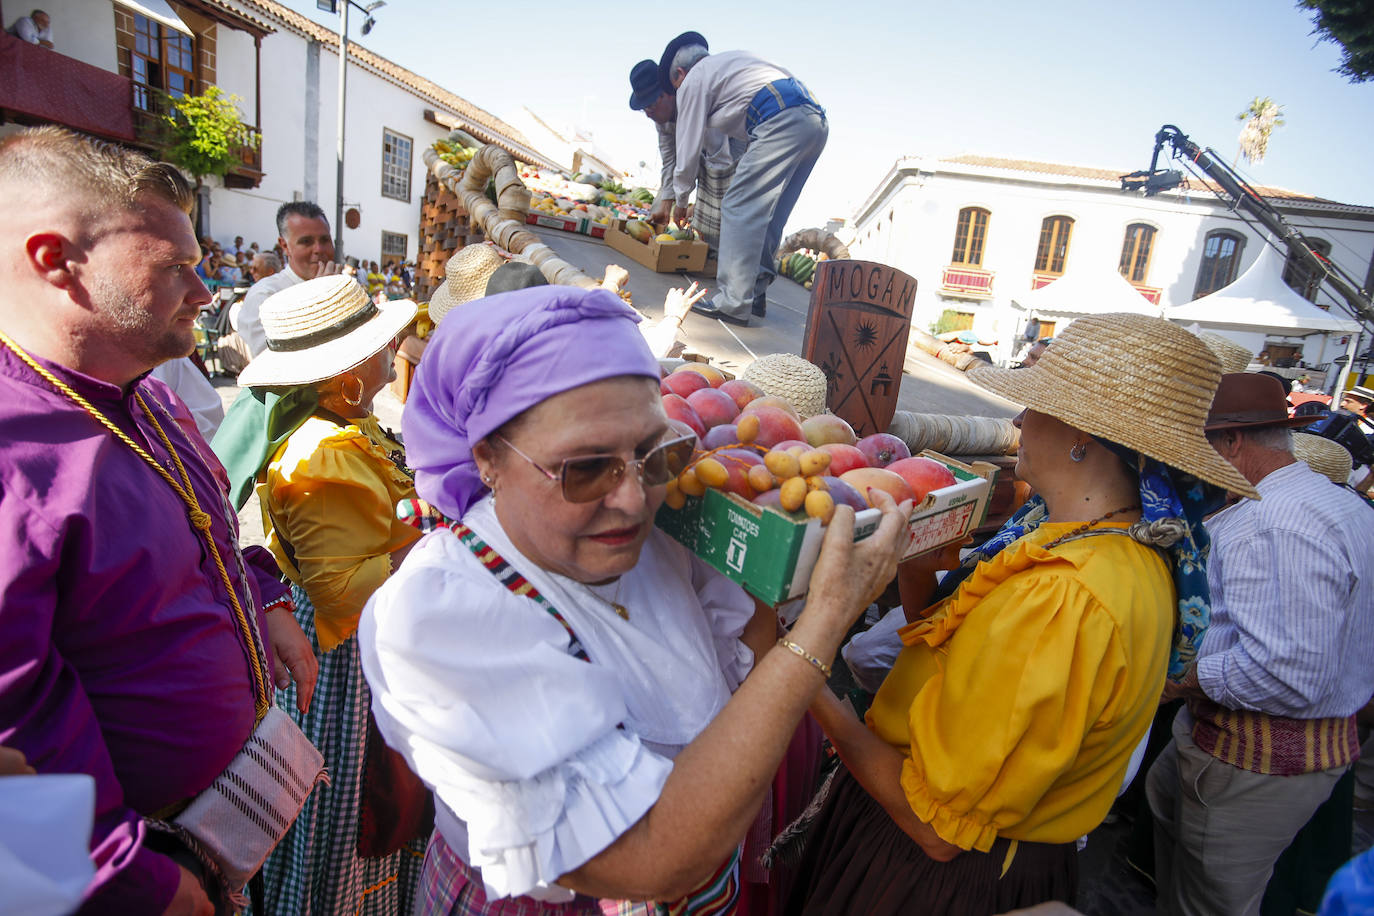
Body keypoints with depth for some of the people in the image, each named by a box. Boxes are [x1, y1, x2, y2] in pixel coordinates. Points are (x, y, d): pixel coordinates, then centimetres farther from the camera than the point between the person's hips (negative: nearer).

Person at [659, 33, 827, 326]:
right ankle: (756, 290, 16)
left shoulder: (693, 82, 10)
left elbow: (688, 148, 12)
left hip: (783, 123, -9)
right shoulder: (731, 59, 34)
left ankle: (734, 304, -12)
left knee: (739, 208, -8)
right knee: (768, 215, 13)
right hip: (816, 119, 9)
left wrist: (680, 200, 24)